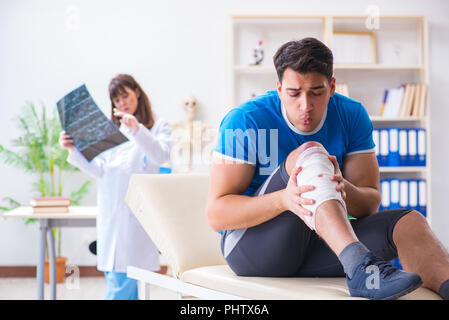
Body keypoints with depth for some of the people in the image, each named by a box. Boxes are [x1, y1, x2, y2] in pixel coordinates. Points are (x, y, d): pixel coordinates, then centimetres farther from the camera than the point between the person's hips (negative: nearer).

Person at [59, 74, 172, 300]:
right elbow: (99, 170, 11)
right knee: (114, 277, 3)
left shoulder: (158, 126, 9)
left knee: (121, 280, -11)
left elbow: (161, 156, -11)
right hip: (111, 210, 5)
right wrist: (74, 150, -3)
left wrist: (137, 129, -24)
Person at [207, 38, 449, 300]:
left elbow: (370, 204, -2)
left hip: (317, 247, 4)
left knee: (410, 222, -21)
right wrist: (283, 199, -36)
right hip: (250, 244, -4)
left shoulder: (351, 116, 0)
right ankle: (361, 268, -47)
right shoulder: (245, 121, -13)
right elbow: (216, 214, -17)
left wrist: (344, 189, -28)